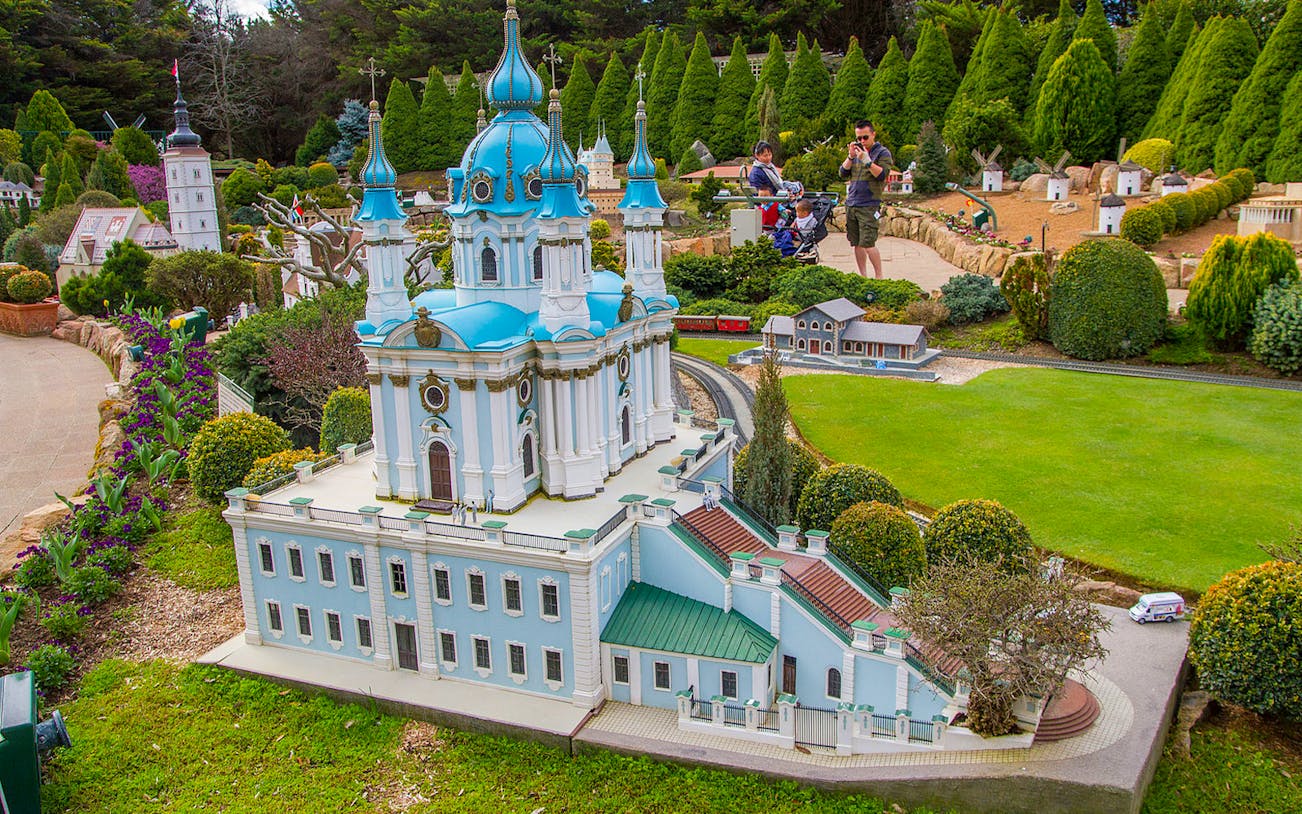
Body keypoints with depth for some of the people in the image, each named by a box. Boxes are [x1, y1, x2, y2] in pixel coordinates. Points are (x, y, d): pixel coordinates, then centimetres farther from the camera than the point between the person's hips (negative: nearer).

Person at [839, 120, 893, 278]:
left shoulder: (882, 153, -1)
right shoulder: (856, 150, 16)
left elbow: (882, 175, -13)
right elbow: (843, 173, 10)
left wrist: (867, 160, -21)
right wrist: (850, 156, -5)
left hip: (869, 206, -6)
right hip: (851, 204, 6)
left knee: (868, 244, -13)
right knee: (856, 244, 7)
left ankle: (879, 276, -1)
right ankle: (862, 276, 16)